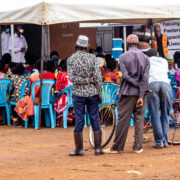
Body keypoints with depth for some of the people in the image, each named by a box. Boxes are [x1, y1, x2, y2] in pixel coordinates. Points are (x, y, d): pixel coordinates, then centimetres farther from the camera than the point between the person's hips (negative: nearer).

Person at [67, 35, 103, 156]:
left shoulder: (71, 59, -3)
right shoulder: (92, 58, -3)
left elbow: (72, 77, -12)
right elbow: (97, 76, -6)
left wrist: (87, 80, -7)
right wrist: (99, 93, 1)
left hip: (78, 94, -1)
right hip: (92, 92, 1)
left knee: (79, 121, 3)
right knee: (95, 120, 5)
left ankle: (79, 149, 4)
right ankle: (98, 148, 4)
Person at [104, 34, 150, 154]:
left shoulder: (123, 57, -3)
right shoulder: (145, 58, 3)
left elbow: (126, 76, -12)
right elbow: (145, 78, -6)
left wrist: (138, 85, -4)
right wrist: (141, 95, -9)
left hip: (128, 93, -2)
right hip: (141, 94, 2)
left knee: (123, 120, 0)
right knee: (139, 119, 7)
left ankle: (117, 147, 4)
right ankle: (138, 147, 5)